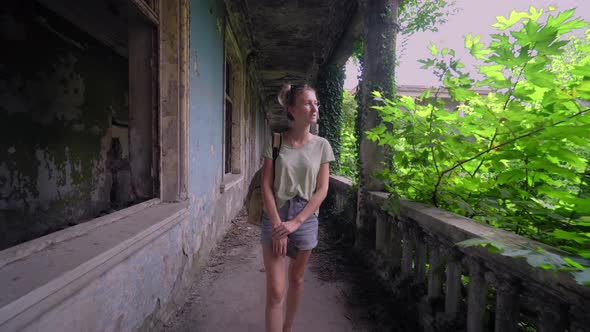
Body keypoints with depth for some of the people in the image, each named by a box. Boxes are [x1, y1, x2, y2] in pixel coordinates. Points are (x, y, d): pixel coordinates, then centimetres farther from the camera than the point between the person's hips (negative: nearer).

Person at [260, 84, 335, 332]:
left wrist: (295, 222, -11)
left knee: (296, 280, 20)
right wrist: (277, 225, -13)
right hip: (275, 217, -1)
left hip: (305, 218, 2)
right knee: (276, 291, 0)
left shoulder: (321, 145, -2)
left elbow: (322, 190, -4)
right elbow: (266, 186, -7)